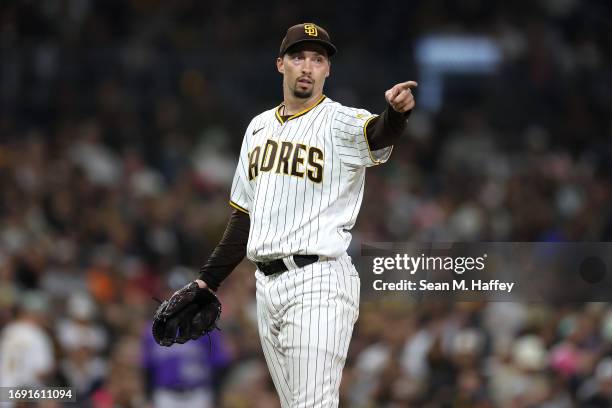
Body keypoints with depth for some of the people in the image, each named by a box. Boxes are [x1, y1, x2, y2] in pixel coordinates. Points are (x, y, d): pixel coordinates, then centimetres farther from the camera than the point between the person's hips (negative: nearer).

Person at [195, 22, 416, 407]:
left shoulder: (340, 122, -5)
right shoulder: (259, 127, 18)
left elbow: (378, 135, -29)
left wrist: (396, 112, -52)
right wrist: (207, 280, 19)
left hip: (318, 281, -7)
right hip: (267, 284, 7)